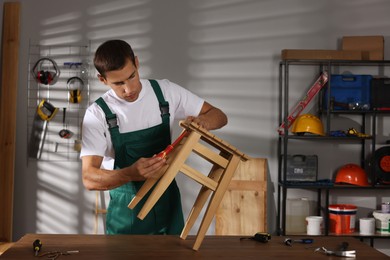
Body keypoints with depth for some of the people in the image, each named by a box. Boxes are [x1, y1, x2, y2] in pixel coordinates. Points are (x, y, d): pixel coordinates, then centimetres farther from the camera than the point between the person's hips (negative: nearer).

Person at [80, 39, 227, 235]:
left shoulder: (166, 91, -6)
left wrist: (200, 122, -23)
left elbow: (219, 116, 1)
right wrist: (130, 174, -39)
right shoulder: (97, 114, -13)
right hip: (127, 209, -2)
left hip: (168, 202, 3)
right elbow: (89, 178, -20)